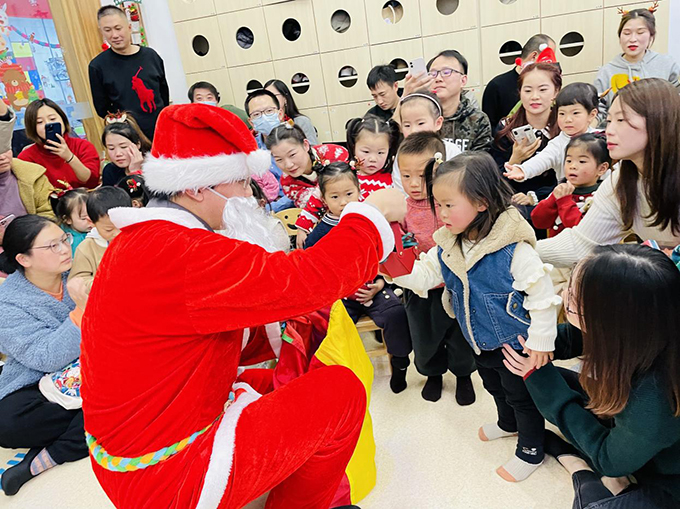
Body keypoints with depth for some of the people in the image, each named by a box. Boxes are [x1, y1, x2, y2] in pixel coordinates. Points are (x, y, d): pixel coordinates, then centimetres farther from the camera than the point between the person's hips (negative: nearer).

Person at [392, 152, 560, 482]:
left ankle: (530, 451, 39)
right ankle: (508, 423, 59)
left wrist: (541, 341, -18)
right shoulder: (447, 246, -9)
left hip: (514, 343, -7)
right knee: (494, 387, 31)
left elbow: (541, 294, -24)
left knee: (521, 396, 15)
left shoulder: (513, 248, -30)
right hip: (480, 342, 7)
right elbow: (424, 275, -4)